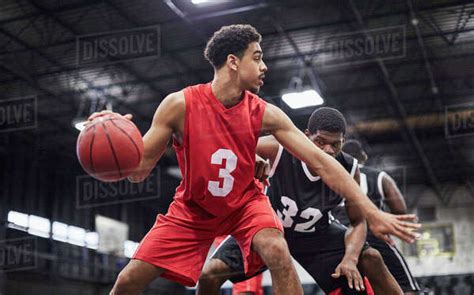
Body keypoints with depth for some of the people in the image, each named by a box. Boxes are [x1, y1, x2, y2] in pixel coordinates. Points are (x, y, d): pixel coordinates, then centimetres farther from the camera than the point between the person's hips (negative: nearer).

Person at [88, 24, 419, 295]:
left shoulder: (265, 114, -18)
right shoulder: (179, 105, -22)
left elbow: (321, 162, -18)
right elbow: (139, 171, -17)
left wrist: (373, 213, -23)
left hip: (244, 203, 0)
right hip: (192, 208, 0)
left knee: (278, 253, -30)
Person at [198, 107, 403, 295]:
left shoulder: (349, 170, -22)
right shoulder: (279, 149, -31)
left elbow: (358, 222, -10)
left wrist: (350, 258, -28)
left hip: (315, 233, 2)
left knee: (370, 258, -12)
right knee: (211, 273, -16)